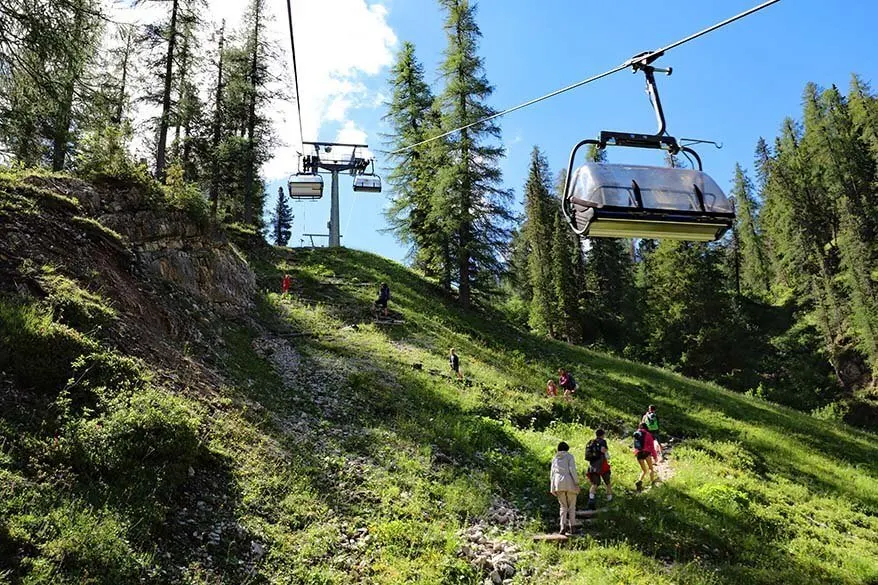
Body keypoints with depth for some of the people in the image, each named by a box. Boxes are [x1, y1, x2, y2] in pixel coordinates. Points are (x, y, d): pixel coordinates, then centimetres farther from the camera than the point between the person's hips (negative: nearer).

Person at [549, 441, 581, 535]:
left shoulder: (555, 458, 15)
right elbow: (572, 470, -10)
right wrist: (577, 482, -9)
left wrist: (552, 488, 14)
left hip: (558, 485, 3)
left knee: (563, 506, 12)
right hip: (570, 483, -3)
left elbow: (552, 473, 12)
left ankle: (563, 526, -3)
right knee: (572, 506, 11)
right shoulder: (569, 456, 3)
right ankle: (571, 527, 7)